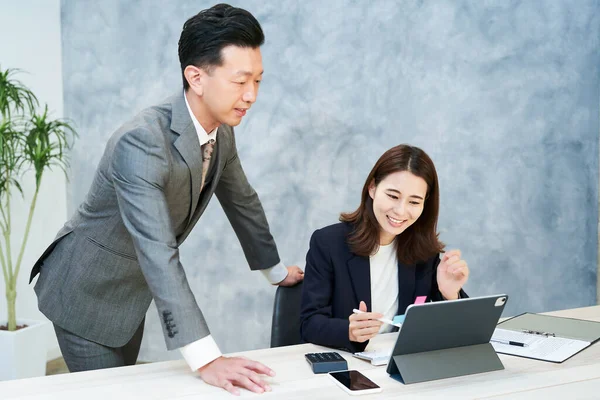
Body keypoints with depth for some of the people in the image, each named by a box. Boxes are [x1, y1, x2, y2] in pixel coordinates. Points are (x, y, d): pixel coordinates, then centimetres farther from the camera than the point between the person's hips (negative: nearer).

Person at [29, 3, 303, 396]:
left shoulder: (222, 132, -8)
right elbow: (157, 251, -41)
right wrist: (206, 359, -46)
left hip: (132, 292, 8)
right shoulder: (141, 142, -33)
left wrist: (276, 270, 19)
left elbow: (241, 200, 9)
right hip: (88, 292, -7)